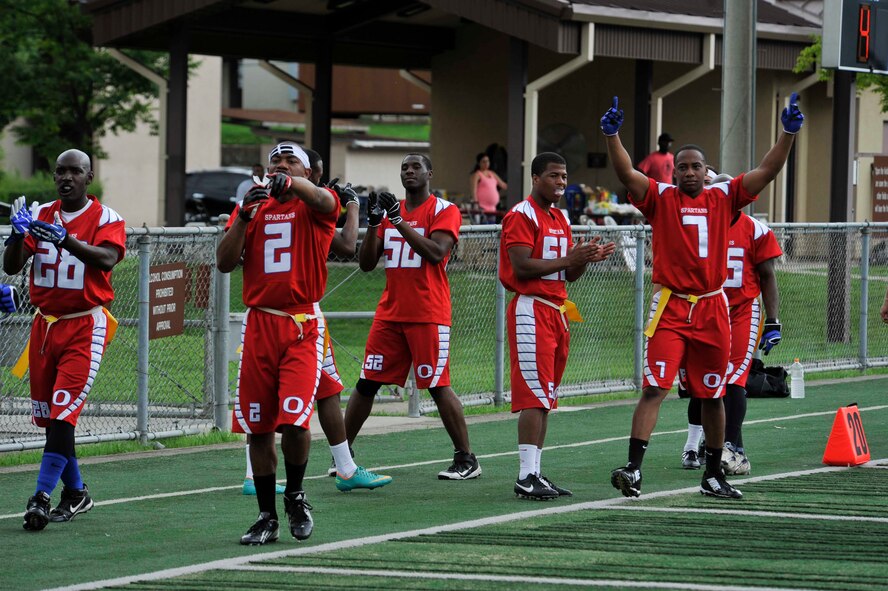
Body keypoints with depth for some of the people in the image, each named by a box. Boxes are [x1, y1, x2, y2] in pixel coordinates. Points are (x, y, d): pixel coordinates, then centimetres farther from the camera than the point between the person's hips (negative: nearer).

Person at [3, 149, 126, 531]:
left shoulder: (105, 218, -4)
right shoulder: (40, 215, 8)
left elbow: (108, 259, -23)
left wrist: (67, 241, -38)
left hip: (84, 327, -5)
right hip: (45, 324, 5)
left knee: (63, 414, -15)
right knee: (48, 417, 9)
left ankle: (41, 498, -18)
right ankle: (75, 494, 22)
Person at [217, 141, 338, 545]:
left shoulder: (313, 206, 4)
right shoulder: (252, 207, 13)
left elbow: (323, 201, -23)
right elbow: (224, 263, 4)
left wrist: (291, 183, -43)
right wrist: (244, 216, -9)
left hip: (303, 328, -4)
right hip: (259, 326, 4)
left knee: (294, 419, -15)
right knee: (257, 427, 4)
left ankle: (295, 496, 11)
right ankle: (267, 516, 15)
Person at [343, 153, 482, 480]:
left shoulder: (444, 211, -2)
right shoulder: (391, 210, 14)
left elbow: (436, 253, -18)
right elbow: (366, 263, 10)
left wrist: (399, 221, -19)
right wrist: (374, 222, -3)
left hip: (429, 315, -5)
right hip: (390, 314, 5)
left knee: (438, 386, -7)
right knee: (366, 383, 2)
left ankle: (466, 459, 0)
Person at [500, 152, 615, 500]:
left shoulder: (561, 219, 19)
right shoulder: (521, 216, -9)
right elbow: (522, 267, -19)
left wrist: (586, 258, 0)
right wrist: (569, 259, -19)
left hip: (558, 311, 9)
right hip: (531, 311, -9)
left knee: (546, 398, 8)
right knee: (534, 396, -13)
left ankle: (535, 473, 11)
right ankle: (526, 477, -15)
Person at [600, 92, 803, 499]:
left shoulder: (723, 198, 9)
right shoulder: (660, 198, 2)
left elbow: (767, 171, 7)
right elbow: (627, 173, -11)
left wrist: (788, 133, -4)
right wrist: (611, 136, -26)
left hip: (713, 308, 3)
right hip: (671, 308, -3)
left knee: (712, 396, 12)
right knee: (654, 389, -13)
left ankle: (713, 476, 24)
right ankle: (633, 468, -18)